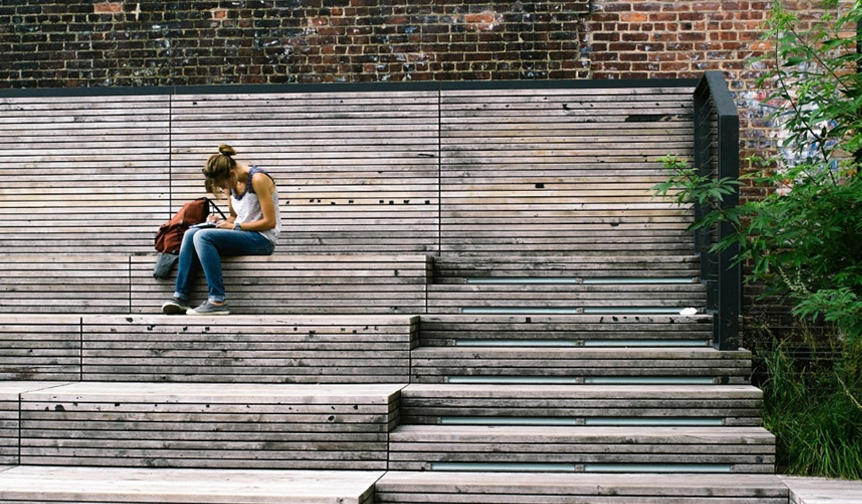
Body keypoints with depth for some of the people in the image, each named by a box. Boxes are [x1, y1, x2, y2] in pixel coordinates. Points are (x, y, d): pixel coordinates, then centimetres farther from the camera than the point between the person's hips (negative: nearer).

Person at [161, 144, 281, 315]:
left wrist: (235, 226, -15)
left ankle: (217, 301, -28)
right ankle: (181, 296, -13)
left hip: (263, 239, -8)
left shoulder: (258, 179, -15)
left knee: (203, 236, -25)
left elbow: (269, 222, -16)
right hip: (242, 236, 8)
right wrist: (221, 222, 0)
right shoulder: (232, 184, 10)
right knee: (191, 234, -9)